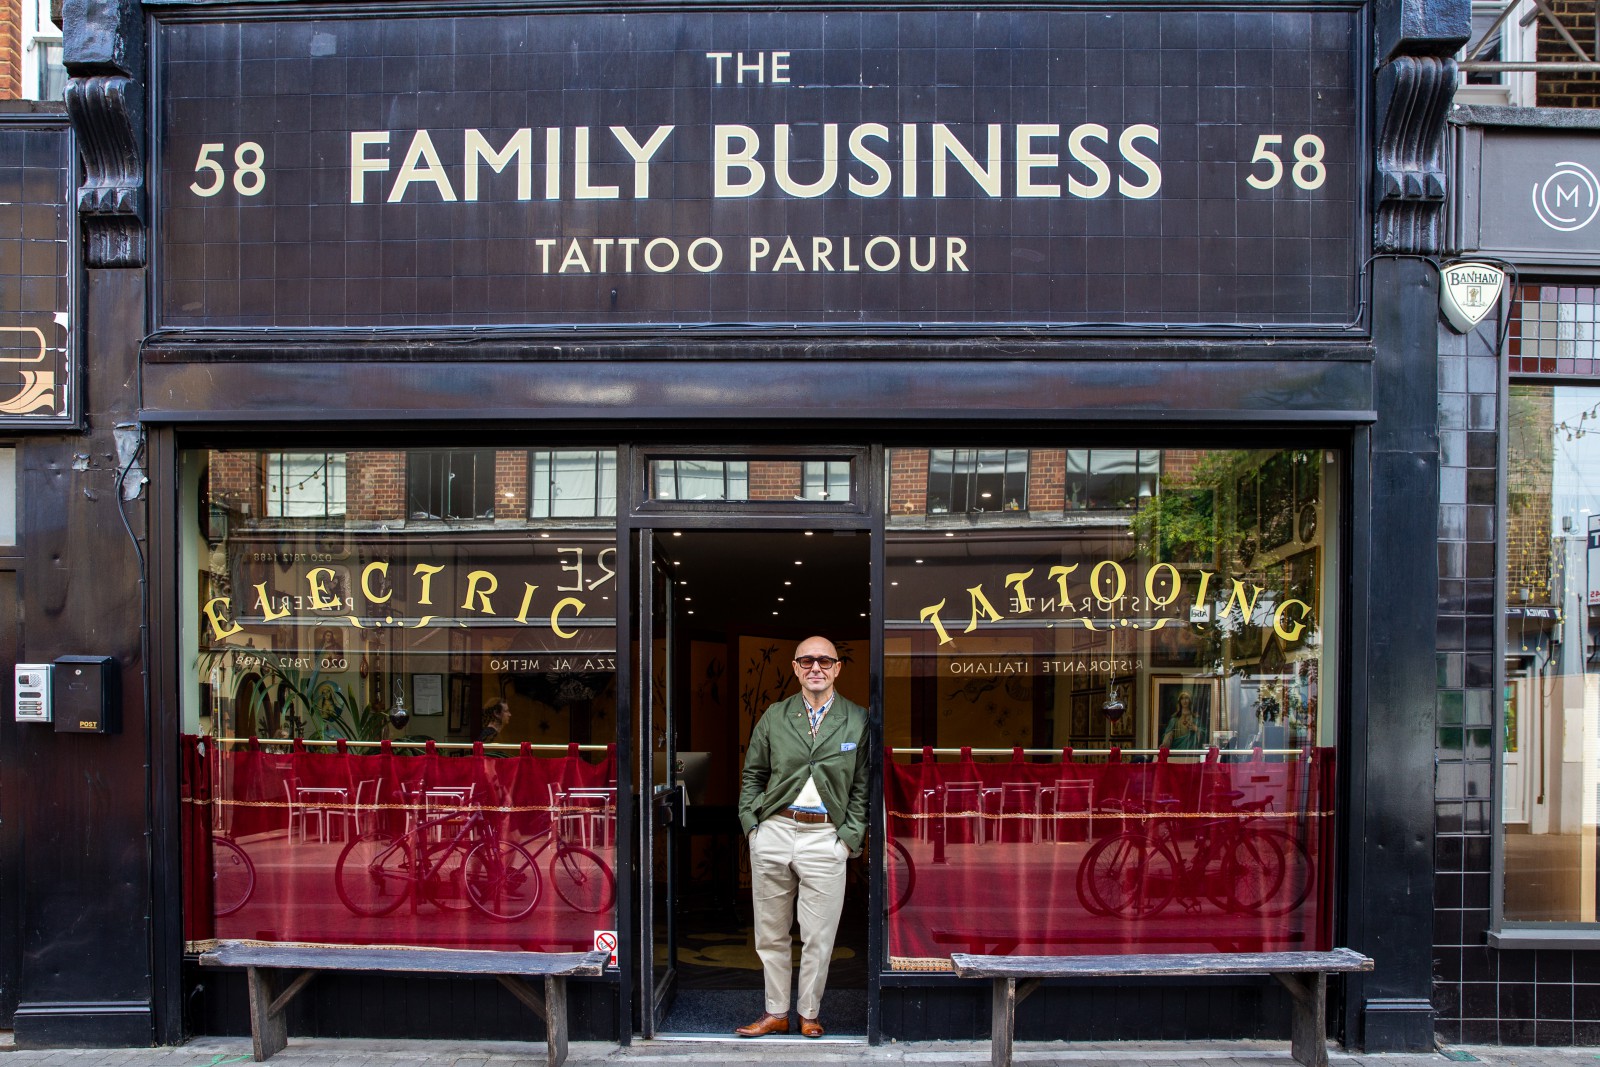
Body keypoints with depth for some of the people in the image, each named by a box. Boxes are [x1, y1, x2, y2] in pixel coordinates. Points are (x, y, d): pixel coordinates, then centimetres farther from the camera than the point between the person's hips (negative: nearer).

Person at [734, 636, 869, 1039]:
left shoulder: (858, 721, 3)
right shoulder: (774, 717, 8)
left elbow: (863, 787, 4)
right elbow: (752, 774, 13)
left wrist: (850, 837, -3)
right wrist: (751, 823, 2)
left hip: (825, 837, -2)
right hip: (772, 832, 2)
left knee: (818, 937, 4)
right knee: (771, 932, 9)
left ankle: (809, 1014, 20)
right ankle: (776, 1013, 22)